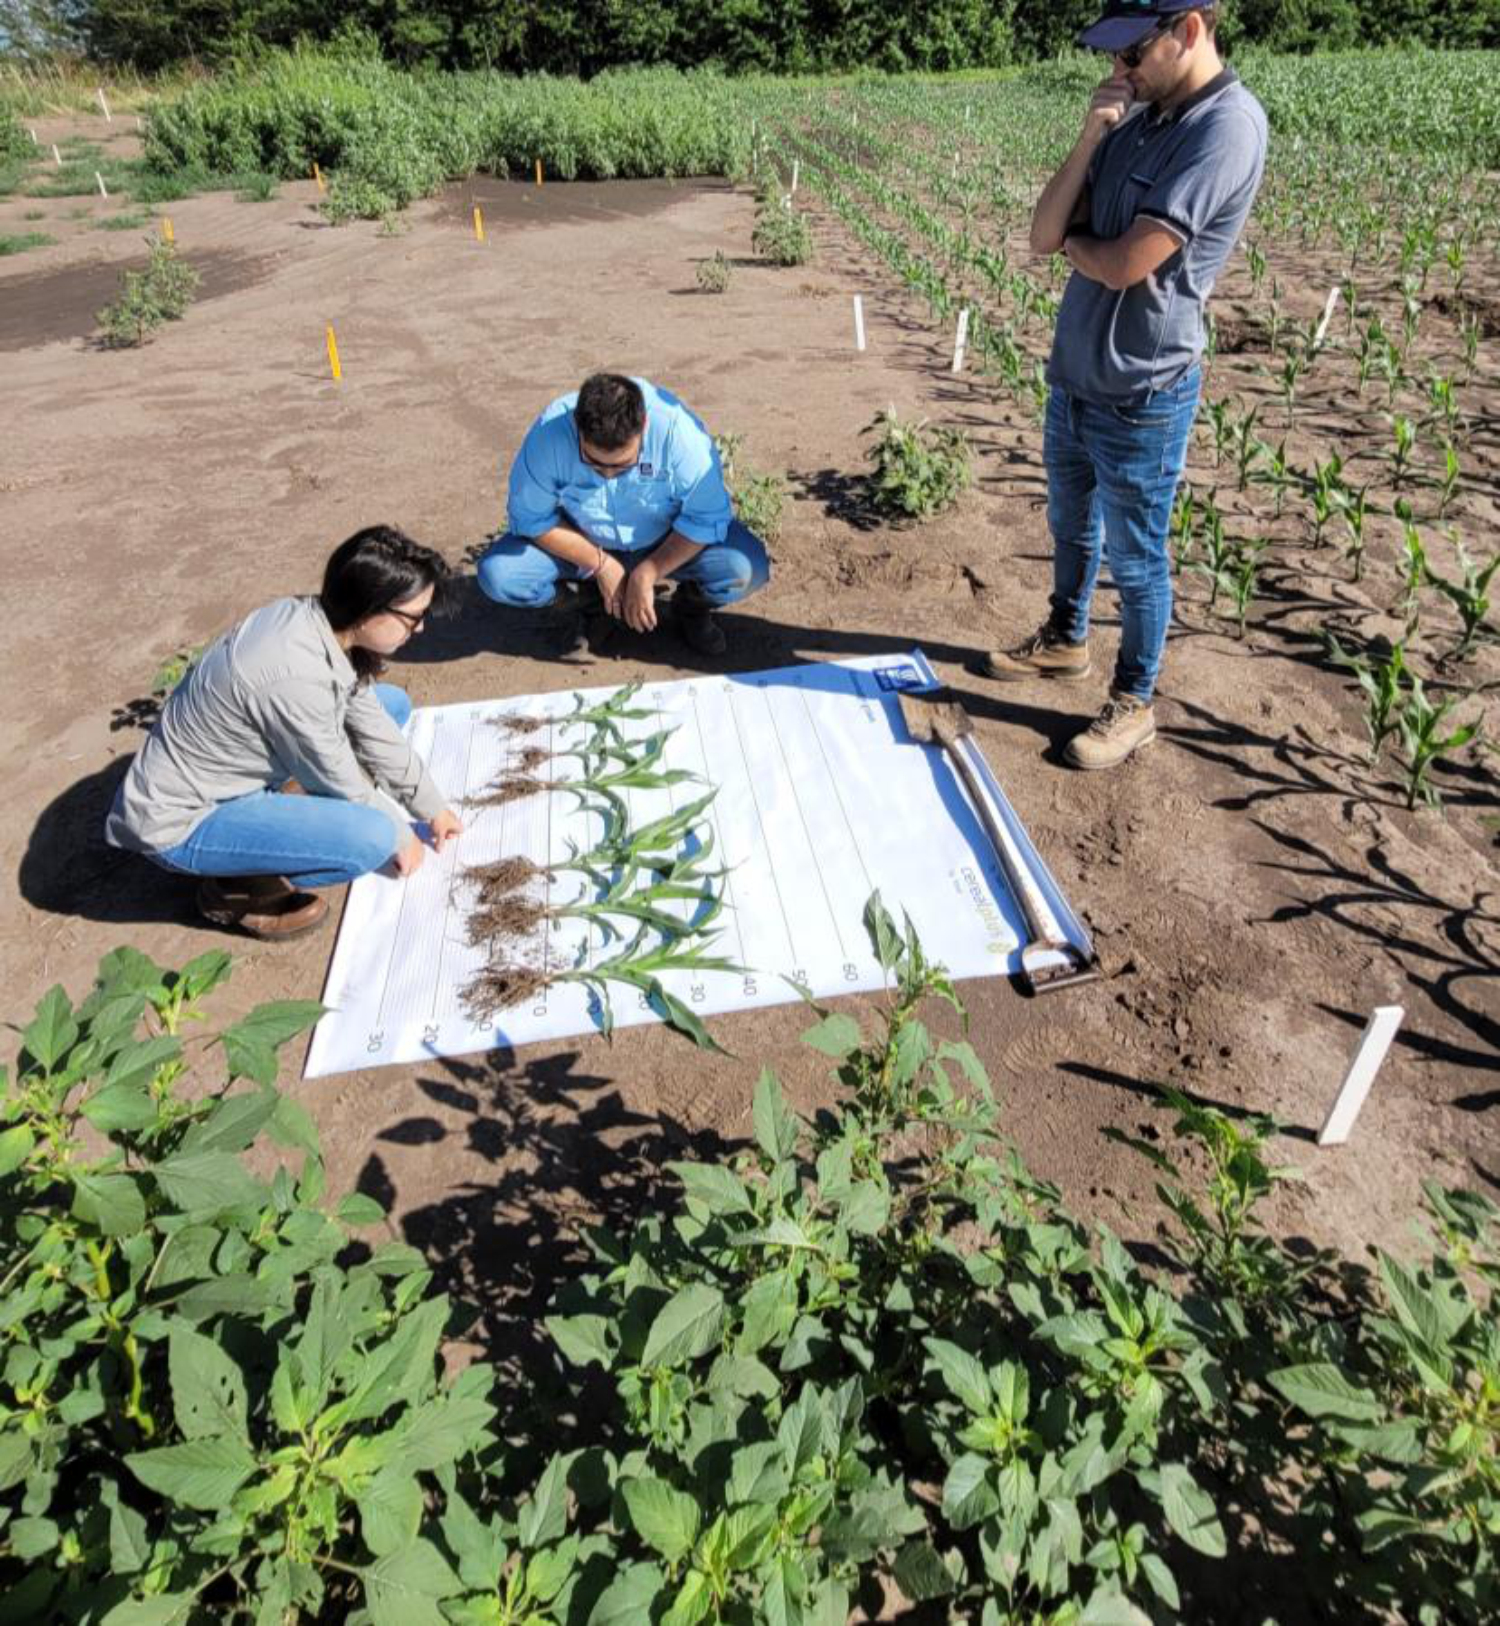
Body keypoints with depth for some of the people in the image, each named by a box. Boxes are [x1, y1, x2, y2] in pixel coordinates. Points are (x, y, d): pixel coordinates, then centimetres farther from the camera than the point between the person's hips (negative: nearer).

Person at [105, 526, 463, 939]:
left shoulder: (317, 620, -10)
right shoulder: (297, 677, -35)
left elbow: (371, 725, 3)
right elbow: (341, 781, -20)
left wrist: (434, 806, 9)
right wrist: (400, 834, -2)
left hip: (237, 770, 9)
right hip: (181, 821, -9)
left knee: (391, 705, 7)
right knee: (372, 837, -28)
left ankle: (279, 811, 11)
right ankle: (236, 890, -3)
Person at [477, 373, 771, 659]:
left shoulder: (677, 429, -31)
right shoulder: (548, 435, -28)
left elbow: (707, 518, -24)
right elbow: (530, 518, -16)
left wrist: (646, 574, -28)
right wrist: (601, 564, -21)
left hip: (670, 543, -1)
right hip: (584, 543, 1)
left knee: (747, 570, -28)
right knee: (498, 575, -22)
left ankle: (693, 605, 8)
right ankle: (578, 604, 9)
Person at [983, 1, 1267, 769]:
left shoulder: (1228, 126, -17)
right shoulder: (1134, 117, 6)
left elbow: (1125, 264, -23)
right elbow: (1042, 236, 1)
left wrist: (1071, 238, -3)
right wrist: (1090, 138, -10)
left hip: (1140, 396, -8)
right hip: (1072, 375, 8)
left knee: (1135, 559, 5)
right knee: (1070, 527, 23)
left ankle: (1133, 704, 21)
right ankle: (1065, 640, 45)